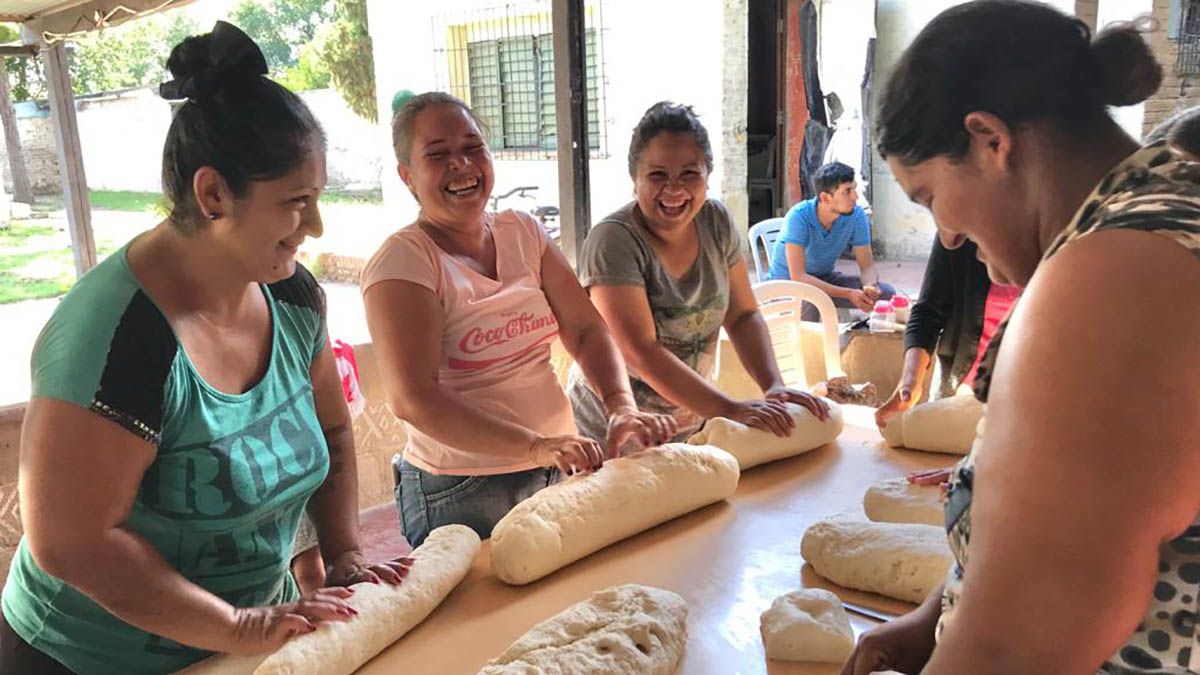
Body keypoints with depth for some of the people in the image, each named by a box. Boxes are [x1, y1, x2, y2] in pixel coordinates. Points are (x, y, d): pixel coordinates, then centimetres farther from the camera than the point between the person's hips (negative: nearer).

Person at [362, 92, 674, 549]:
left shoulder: (522, 233, 4)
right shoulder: (404, 259, -14)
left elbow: (586, 329, 1)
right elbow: (412, 397, -24)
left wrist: (620, 407, -18)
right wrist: (536, 446, -33)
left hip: (554, 475, 6)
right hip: (460, 496, -6)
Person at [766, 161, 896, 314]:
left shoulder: (857, 216, -15)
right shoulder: (798, 216, -28)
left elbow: (868, 266, -8)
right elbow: (798, 277, -33)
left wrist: (870, 286, -33)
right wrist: (848, 294, -39)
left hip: (825, 278, 5)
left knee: (886, 293, -14)